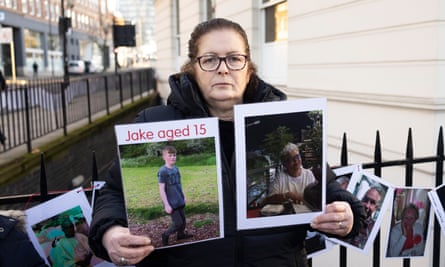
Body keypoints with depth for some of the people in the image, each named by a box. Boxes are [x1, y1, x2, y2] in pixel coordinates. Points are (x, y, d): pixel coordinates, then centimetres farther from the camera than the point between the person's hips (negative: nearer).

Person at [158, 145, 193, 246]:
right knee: (178, 223, -3)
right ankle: (165, 235, 19)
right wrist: (166, 204, -18)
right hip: (171, 203, -7)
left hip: (180, 201, 7)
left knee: (183, 219, 17)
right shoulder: (162, 171, -18)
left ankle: (181, 234, 39)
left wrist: (183, 196, 19)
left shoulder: (176, 169, 5)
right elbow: (162, 189, -17)